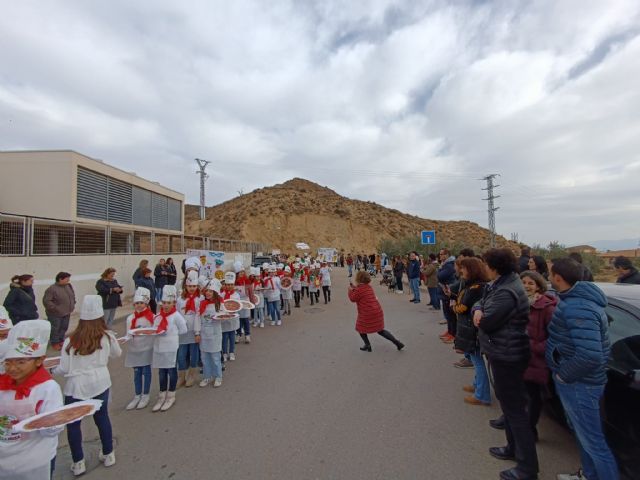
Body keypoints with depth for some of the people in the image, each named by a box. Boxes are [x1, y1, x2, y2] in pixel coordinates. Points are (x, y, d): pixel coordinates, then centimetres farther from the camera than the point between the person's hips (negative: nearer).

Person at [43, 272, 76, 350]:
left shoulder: (69, 286, 4)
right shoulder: (52, 289, -19)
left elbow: (73, 296, 16)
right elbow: (46, 301, -20)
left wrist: (72, 307, 9)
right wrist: (55, 309, -20)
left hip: (66, 313, 7)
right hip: (55, 314, -7)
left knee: (64, 328, 17)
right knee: (55, 329, 5)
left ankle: (61, 340, 33)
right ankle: (55, 343, 21)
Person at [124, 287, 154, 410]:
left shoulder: (152, 317, -12)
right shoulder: (130, 318, -1)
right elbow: (128, 334, 0)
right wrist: (128, 338, -19)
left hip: (146, 348, -3)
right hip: (134, 349, 3)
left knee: (146, 372, 8)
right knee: (136, 373, 14)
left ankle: (145, 396, 23)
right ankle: (137, 396, 28)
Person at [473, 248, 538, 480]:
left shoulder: (507, 292, -28)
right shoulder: (499, 284, 5)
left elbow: (486, 322, -26)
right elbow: (481, 304, 8)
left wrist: (480, 317, -4)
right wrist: (478, 311, -14)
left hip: (507, 356, -11)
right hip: (502, 353, 11)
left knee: (515, 408, 3)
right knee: (507, 401, 24)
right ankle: (514, 448, 43)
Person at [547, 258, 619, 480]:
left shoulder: (577, 308, -29)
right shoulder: (576, 298, 3)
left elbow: (590, 355, -35)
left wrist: (563, 375, -23)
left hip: (579, 385, -10)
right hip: (578, 381, 10)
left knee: (592, 442, 6)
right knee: (582, 432, 26)